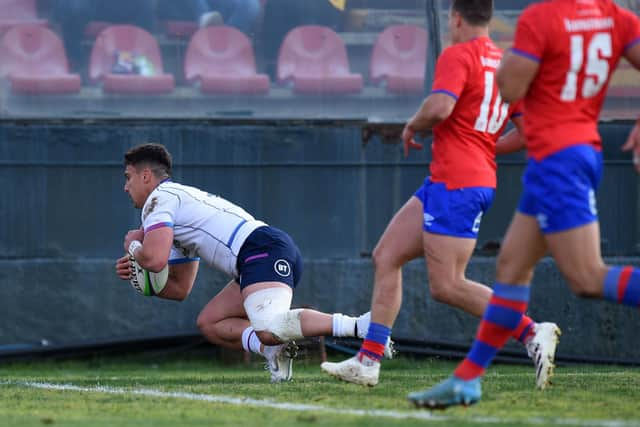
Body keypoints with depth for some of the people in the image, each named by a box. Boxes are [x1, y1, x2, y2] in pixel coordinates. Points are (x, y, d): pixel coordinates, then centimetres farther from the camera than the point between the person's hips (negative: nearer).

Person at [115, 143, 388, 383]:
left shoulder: (159, 199, 5)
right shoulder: (182, 198, 36)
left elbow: (155, 259, -12)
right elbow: (179, 288, 38)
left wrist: (133, 246, 11)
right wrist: (135, 274, 23)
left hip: (263, 251, -10)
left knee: (268, 329, -31)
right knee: (209, 323, 18)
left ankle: (361, 325, -39)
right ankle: (274, 349, -7)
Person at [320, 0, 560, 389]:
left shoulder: (457, 56, -10)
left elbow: (439, 108, -25)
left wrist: (412, 127, -5)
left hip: (455, 185, -10)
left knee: (447, 286, -10)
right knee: (386, 257, 12)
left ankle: (533, 333, -15)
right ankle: (368, 361, 11)